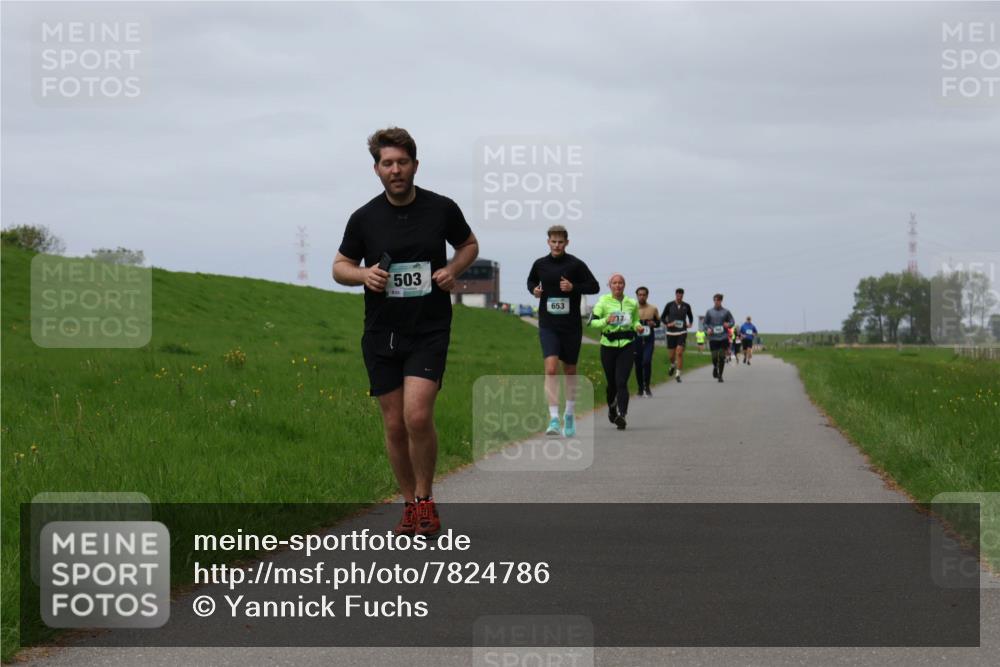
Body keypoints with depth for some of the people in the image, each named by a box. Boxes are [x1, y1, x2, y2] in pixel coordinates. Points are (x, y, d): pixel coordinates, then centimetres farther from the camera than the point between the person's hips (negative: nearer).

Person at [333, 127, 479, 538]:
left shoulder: (442, 209, -2)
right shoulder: (364, 218, -1)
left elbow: (469, 245, 16)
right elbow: (340, 267, 10)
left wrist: (453, 269, -5)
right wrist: (364, 275, -12)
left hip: (429, 331, -2)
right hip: (381, 334, 2)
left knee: (418, 416, -17)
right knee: (395, 424, 4)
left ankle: (425, 499, 2)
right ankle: (409, 504, 20)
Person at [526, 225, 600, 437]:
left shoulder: (576, 264, -4)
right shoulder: (540, 264, 4)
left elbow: (594, 286, -1)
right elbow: (531, 281, 23)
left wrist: (573, 287, -16)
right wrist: (534, 289, 0)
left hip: (571, 326, 0)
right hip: (548, 326, 0)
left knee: (570, 371, 12)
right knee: (551, 369, -16)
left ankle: (570, 414, 32)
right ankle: (554, 419, -19)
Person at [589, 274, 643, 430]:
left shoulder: (632, 303, 6)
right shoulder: (603, 302, -2)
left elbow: (635, 321, 22)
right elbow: (592, 322, -7)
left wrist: (638, 326, -1)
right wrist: (606, 321, -25)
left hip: (626, 346, 0)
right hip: (608, 346, 0)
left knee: (621, 382, -14)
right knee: (611, 382, 10)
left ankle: (622, 415, -23)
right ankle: (612, 409, 39)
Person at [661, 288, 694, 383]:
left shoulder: (686, 306, 3)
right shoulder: (669, 305, 0)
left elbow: (690, 316, 20)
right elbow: (663, 317, 7)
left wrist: (690, 323, 1)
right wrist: (668, 324, -11)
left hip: (682, 332, -1)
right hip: (671, 332, 1)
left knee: (679, 353, -14)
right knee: (672, 354, 7)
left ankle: (678, 374, -10)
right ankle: (673, 366, 41)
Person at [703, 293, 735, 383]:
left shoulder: (726, 312, 5)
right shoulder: (709, 312, 6)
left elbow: (732, 321, 10)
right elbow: (704, 323, 11)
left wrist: (729, 325, -12)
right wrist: (707, 329, -8)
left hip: (723, 338, 0)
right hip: (713, 338, 0)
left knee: (722, 357, -5)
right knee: (714, 357, -2)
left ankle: (720, 375, 7)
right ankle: (715, 367, 31)